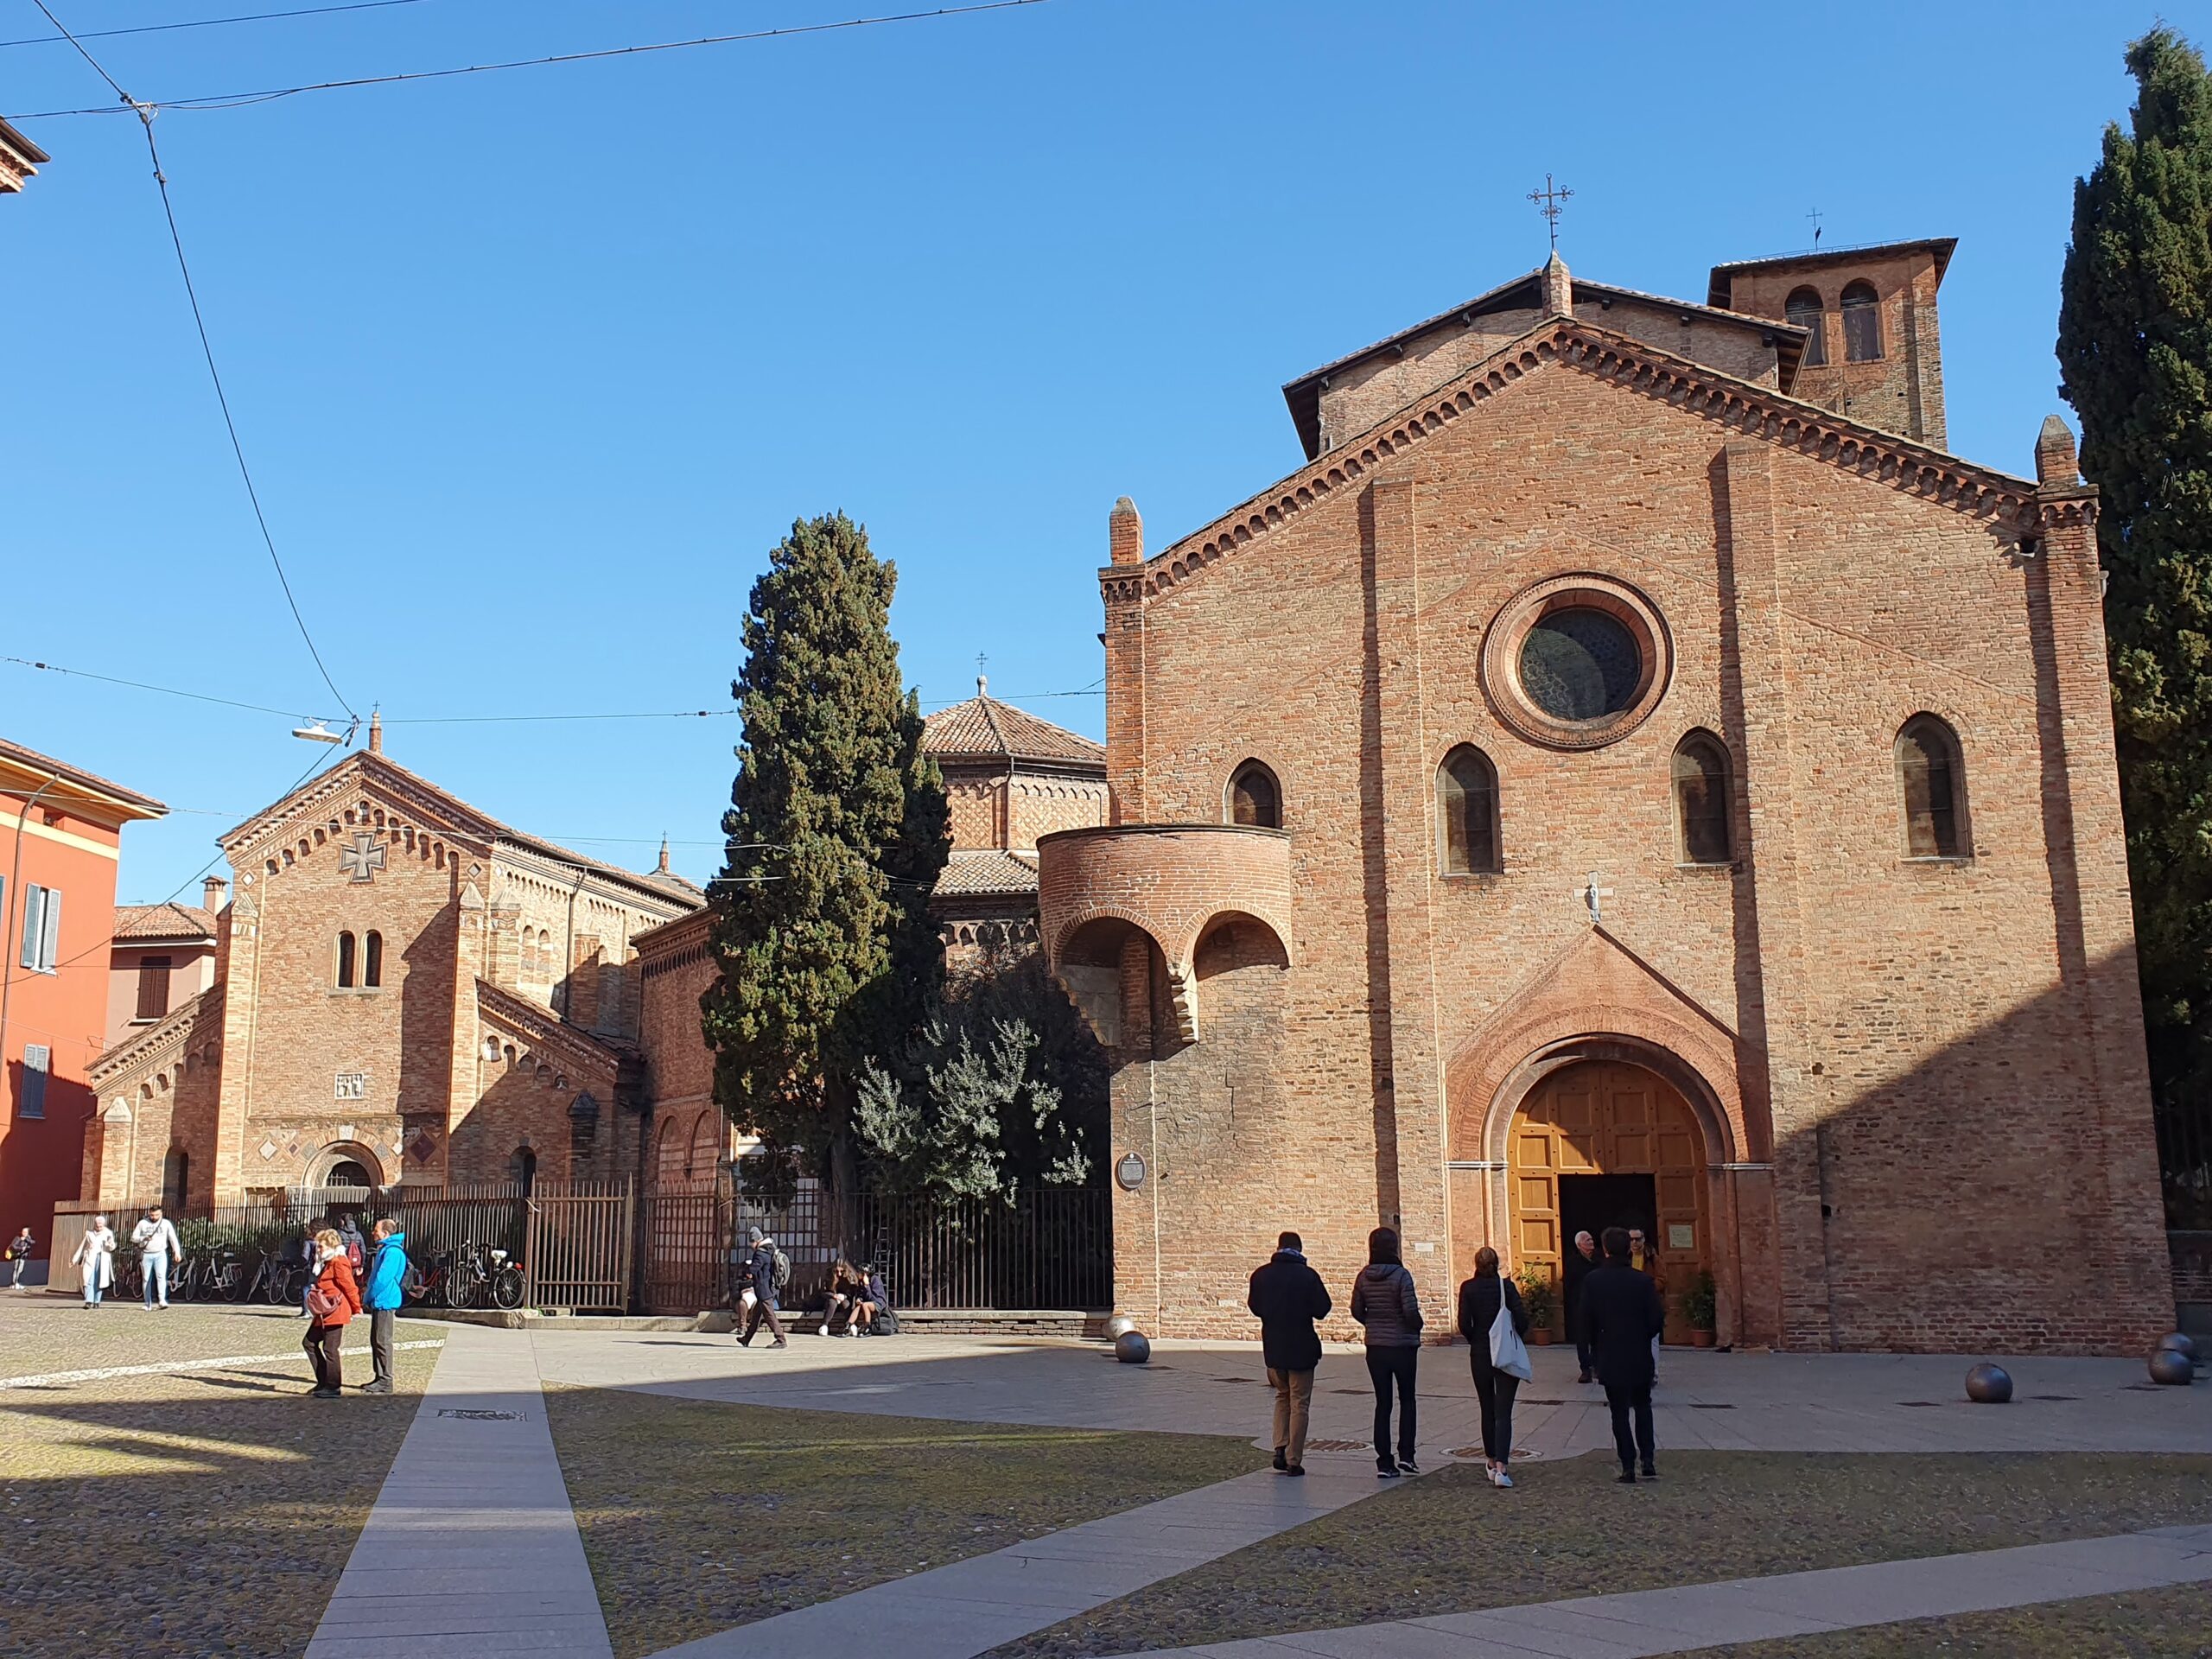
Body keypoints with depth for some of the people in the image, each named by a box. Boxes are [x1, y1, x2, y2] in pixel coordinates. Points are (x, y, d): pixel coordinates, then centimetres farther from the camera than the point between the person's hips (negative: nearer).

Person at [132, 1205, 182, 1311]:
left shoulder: (166, 1223, 4)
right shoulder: (142, 1223, 7)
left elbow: (173, 1238, -2)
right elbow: (133, 1237, 7)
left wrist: (177, 1251, -13)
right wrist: (144, 1238, -13)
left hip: (161, 1254, -2)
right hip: (146, 1255, 2)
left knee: (161, 1276, -18)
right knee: (147, 1279, 4)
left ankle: (162, 1301, -27)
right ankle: (148, 1304, 11)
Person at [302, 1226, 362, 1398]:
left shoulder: (338, 1263, -15)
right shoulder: (328, 1262, 18)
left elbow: (349, 1286, -16)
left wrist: (356, 1308, -12)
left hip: (335, 1312, -11)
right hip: (324, 1313, 11)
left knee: (329, 1349, -5)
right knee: (309, 1342, 14)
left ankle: (332, 1387, 2)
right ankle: (323, 1380, 19)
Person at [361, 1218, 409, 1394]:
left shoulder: (392, 1252, -17)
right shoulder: (384, 1250, 17)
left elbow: (382, 1279, -21)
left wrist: (367, 1298, -11)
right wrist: (368, 1296, 14)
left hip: (385, 1302, -11)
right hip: (379, 1302, 11)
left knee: (382, 1342, -7)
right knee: (376, 1340, 14)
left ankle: (385, 1382, -4)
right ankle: (380, 1378, 20)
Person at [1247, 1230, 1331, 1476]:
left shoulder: (1261, 1274, -2)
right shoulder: (1307, 1276, -14)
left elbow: (1254, 1307, 8)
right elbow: (1322, 1309, -10)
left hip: (1272, 1347, 4)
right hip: (1301, 1348, -4)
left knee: (1282, 1396, 21)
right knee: (1299, 1405, 6)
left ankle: (1280, 1450, 10)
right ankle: (1293, 1460, 6)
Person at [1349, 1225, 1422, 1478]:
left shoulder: (1364, 1277, -1)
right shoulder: (1400, 1275, -16)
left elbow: (1356, 1310, 4)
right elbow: (1410, 1311, -20)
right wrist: (1418, 1326, 0)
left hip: (1375, 1347, 4)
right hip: (1403, 1346, -4)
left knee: (1382, 1403, 9)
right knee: (1407, 1400, 14)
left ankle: (1384, 1462, 8)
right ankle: (1406, 1454, 6)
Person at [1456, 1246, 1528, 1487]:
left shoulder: (1468, 1288, -3)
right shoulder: (1506, 1286, -5)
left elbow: (1464, 1324, -8)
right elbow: (1522, 1319, -11)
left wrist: (1475, 1340, 10)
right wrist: (1514, 1339, 6)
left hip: (1479, 1355, 1)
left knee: (1488, 1411, 16)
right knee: (1503, 1412, -4)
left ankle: (1492, 1463, 23)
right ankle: (1501, 1468, -16)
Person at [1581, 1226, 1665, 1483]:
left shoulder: (1592, 1280, -8)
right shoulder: (1643, 1281, -9)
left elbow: (1587, 1319, -6)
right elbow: (1657, 1319, -8)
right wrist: (1643, 1337, 12)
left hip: (1610, 1357, -1)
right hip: (1640, 1356, 1)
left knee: (1619, 1413, 8)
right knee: (1642, 1406, 18)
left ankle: (1628, 1467, 5)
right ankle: (1647, 1461, 9)